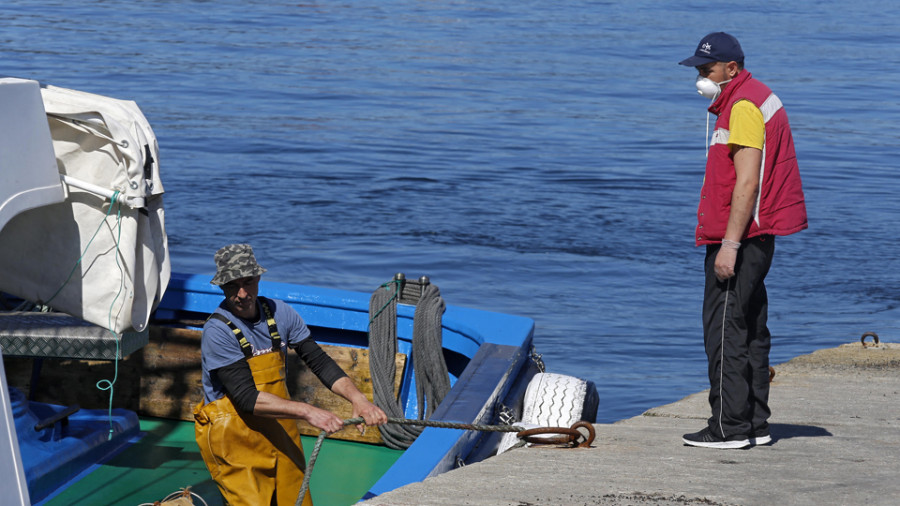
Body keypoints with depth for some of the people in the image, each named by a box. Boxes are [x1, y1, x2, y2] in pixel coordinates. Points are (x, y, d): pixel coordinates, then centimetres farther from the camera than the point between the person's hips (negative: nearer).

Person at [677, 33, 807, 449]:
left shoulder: (744, 106, -14)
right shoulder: (752, 99, 19)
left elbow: (747, 183, -21)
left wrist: (729, 245, -23)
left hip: (740, 237, -11)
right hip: (753, 238, 11)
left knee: (724, 329, -10)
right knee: (750, 329, 12)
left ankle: (729, 426, -10)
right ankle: (755, 424, 15)